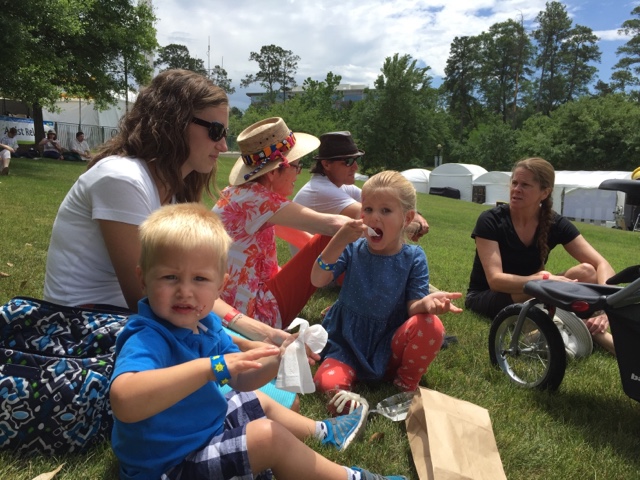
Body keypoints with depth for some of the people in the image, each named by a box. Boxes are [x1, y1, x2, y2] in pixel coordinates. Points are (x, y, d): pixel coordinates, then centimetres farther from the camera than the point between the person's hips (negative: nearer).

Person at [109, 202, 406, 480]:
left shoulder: (204, 324, -5)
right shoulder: (147, 339, -30)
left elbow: (241, 381, 4)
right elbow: (124, 400, -51)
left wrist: (277, 360, -16)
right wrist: (210, 367, -51)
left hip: (203, 426, 9)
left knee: (260, 402, 25)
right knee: (268, 436, -19)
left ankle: (324, 432, 53)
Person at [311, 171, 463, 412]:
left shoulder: (413, 258, -6)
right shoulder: (353, 249, -6)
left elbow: (412, 307, -12)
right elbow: (317, 281, -18)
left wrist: (427, 302, -37)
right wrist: (339, 241, -31)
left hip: (390, 347, 1)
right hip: (348, 344, -1)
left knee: (431, 326, -28)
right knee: (328, 383, -31)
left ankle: (407, 386, -3)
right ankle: (348, 396, 4)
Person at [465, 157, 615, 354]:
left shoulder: (556, 224, -8)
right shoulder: (490, 221, -19)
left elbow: (602, 264, -14)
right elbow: (495, 279, -27)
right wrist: (545, 279, -40)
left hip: (529, 296, 4)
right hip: (485, 297, -4)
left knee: (587, 272, -18)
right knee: (542, 280, -33)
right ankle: (591, 332, -24)